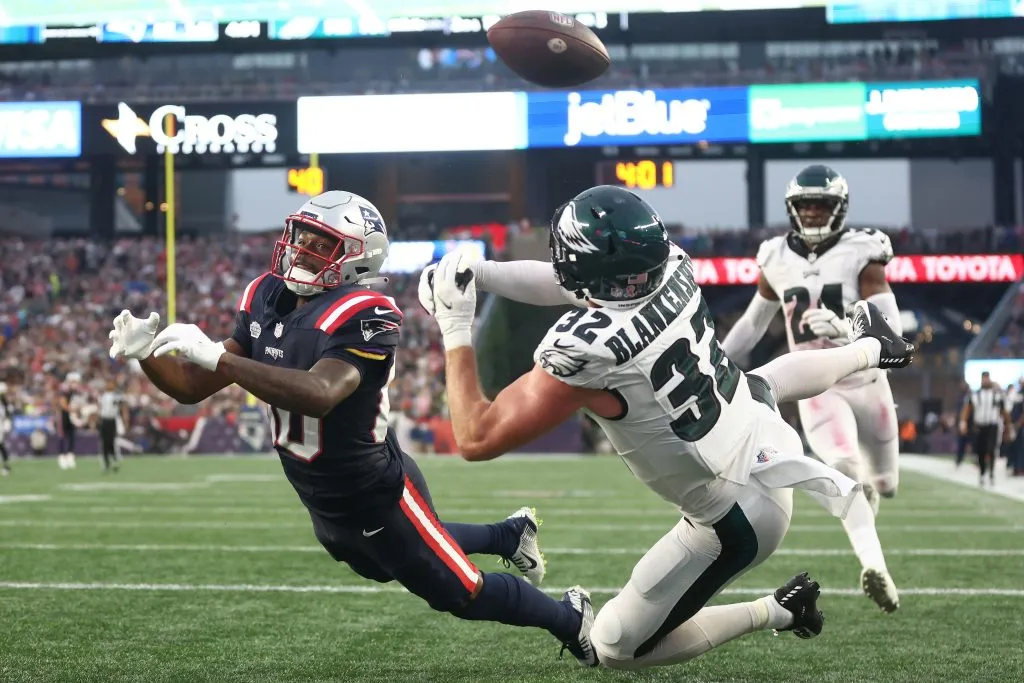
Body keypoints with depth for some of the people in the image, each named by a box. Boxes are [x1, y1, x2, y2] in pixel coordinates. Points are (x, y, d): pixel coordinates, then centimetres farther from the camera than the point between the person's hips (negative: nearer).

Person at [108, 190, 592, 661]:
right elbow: (193, 388, -4)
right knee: (391, 563, 34)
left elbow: (319, 395, -48)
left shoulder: (361, 316, -30)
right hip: (322, 502, 8)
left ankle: (569, 619, 37)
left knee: (462, 595, 9)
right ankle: (511, 535, 55)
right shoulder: (265, 301, -6)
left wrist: (217, 356, -50)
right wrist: (146, 355, -24)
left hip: (376, 496, -8)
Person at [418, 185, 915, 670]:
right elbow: (571, 283, 7)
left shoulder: (584, 351, -35)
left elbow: (477, 439, -23)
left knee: (613, 649, 6)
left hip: (738, 518, -7)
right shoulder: (673, 268, -16)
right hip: (767, 434, 7)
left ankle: (775, 612, 11)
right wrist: (480, 273, 0)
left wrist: (455, 328, -15)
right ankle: (869, 349, 67)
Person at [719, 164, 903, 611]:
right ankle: (875, 566, -34)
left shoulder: (861, 255, -10)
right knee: (844, 470, -26)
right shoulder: (777, 259, 1)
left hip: (865, 381, 0)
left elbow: (890, 329, -18)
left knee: (884, 483, 14)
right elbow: (753, 322, 17)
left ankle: (866, 491, 52)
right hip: (816, 388, 0)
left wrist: (845, 328, -37)